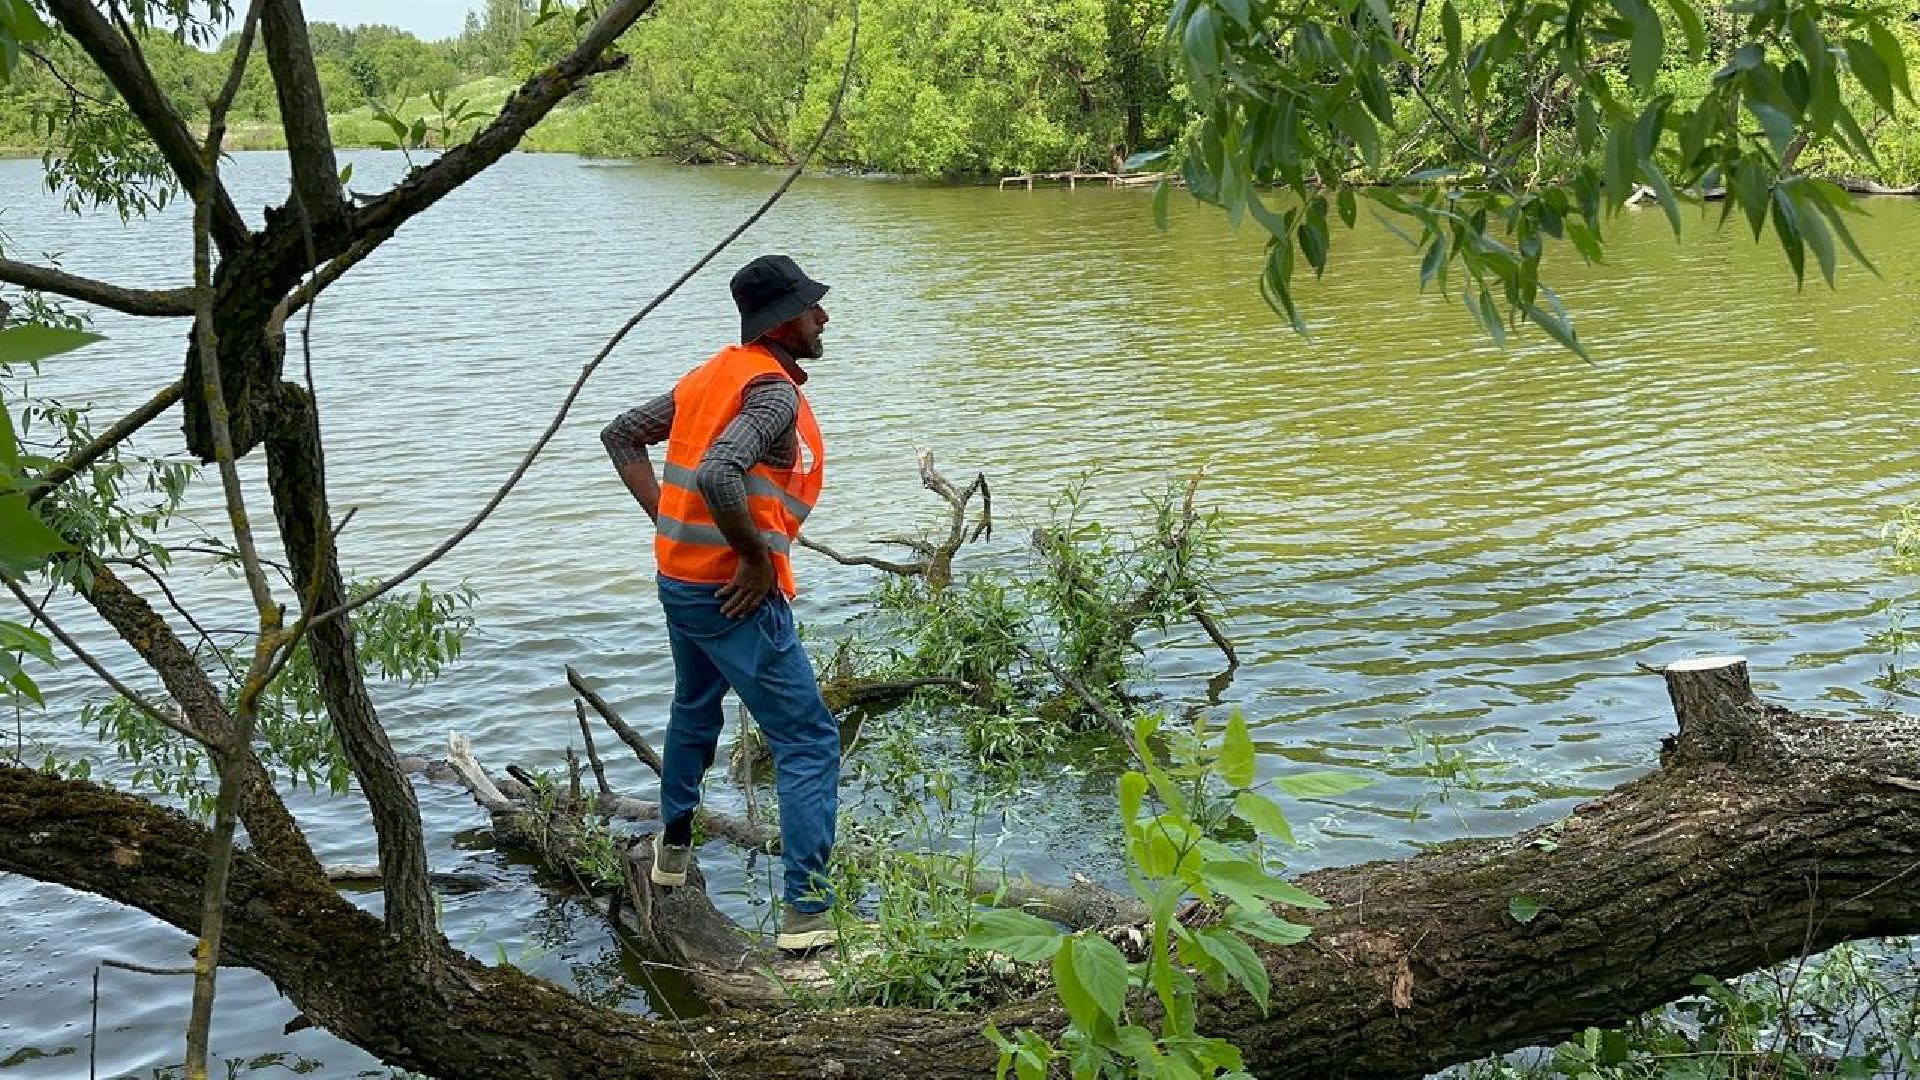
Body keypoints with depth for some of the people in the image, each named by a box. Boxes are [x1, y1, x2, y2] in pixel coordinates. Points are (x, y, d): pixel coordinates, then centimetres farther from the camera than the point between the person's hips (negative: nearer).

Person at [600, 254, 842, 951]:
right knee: (808, 741, -6)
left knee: (695, 711, 31)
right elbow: (717, 476, -34)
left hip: (679, 577, 10)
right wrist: (759, 559, -22)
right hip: (736, 595, -10)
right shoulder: (774, 391, -17)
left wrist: (664, 514, 12)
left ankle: (674, 844, 50)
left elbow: (622, 434, 18)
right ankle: (806, 912, -10)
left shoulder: (711, 376, 11)